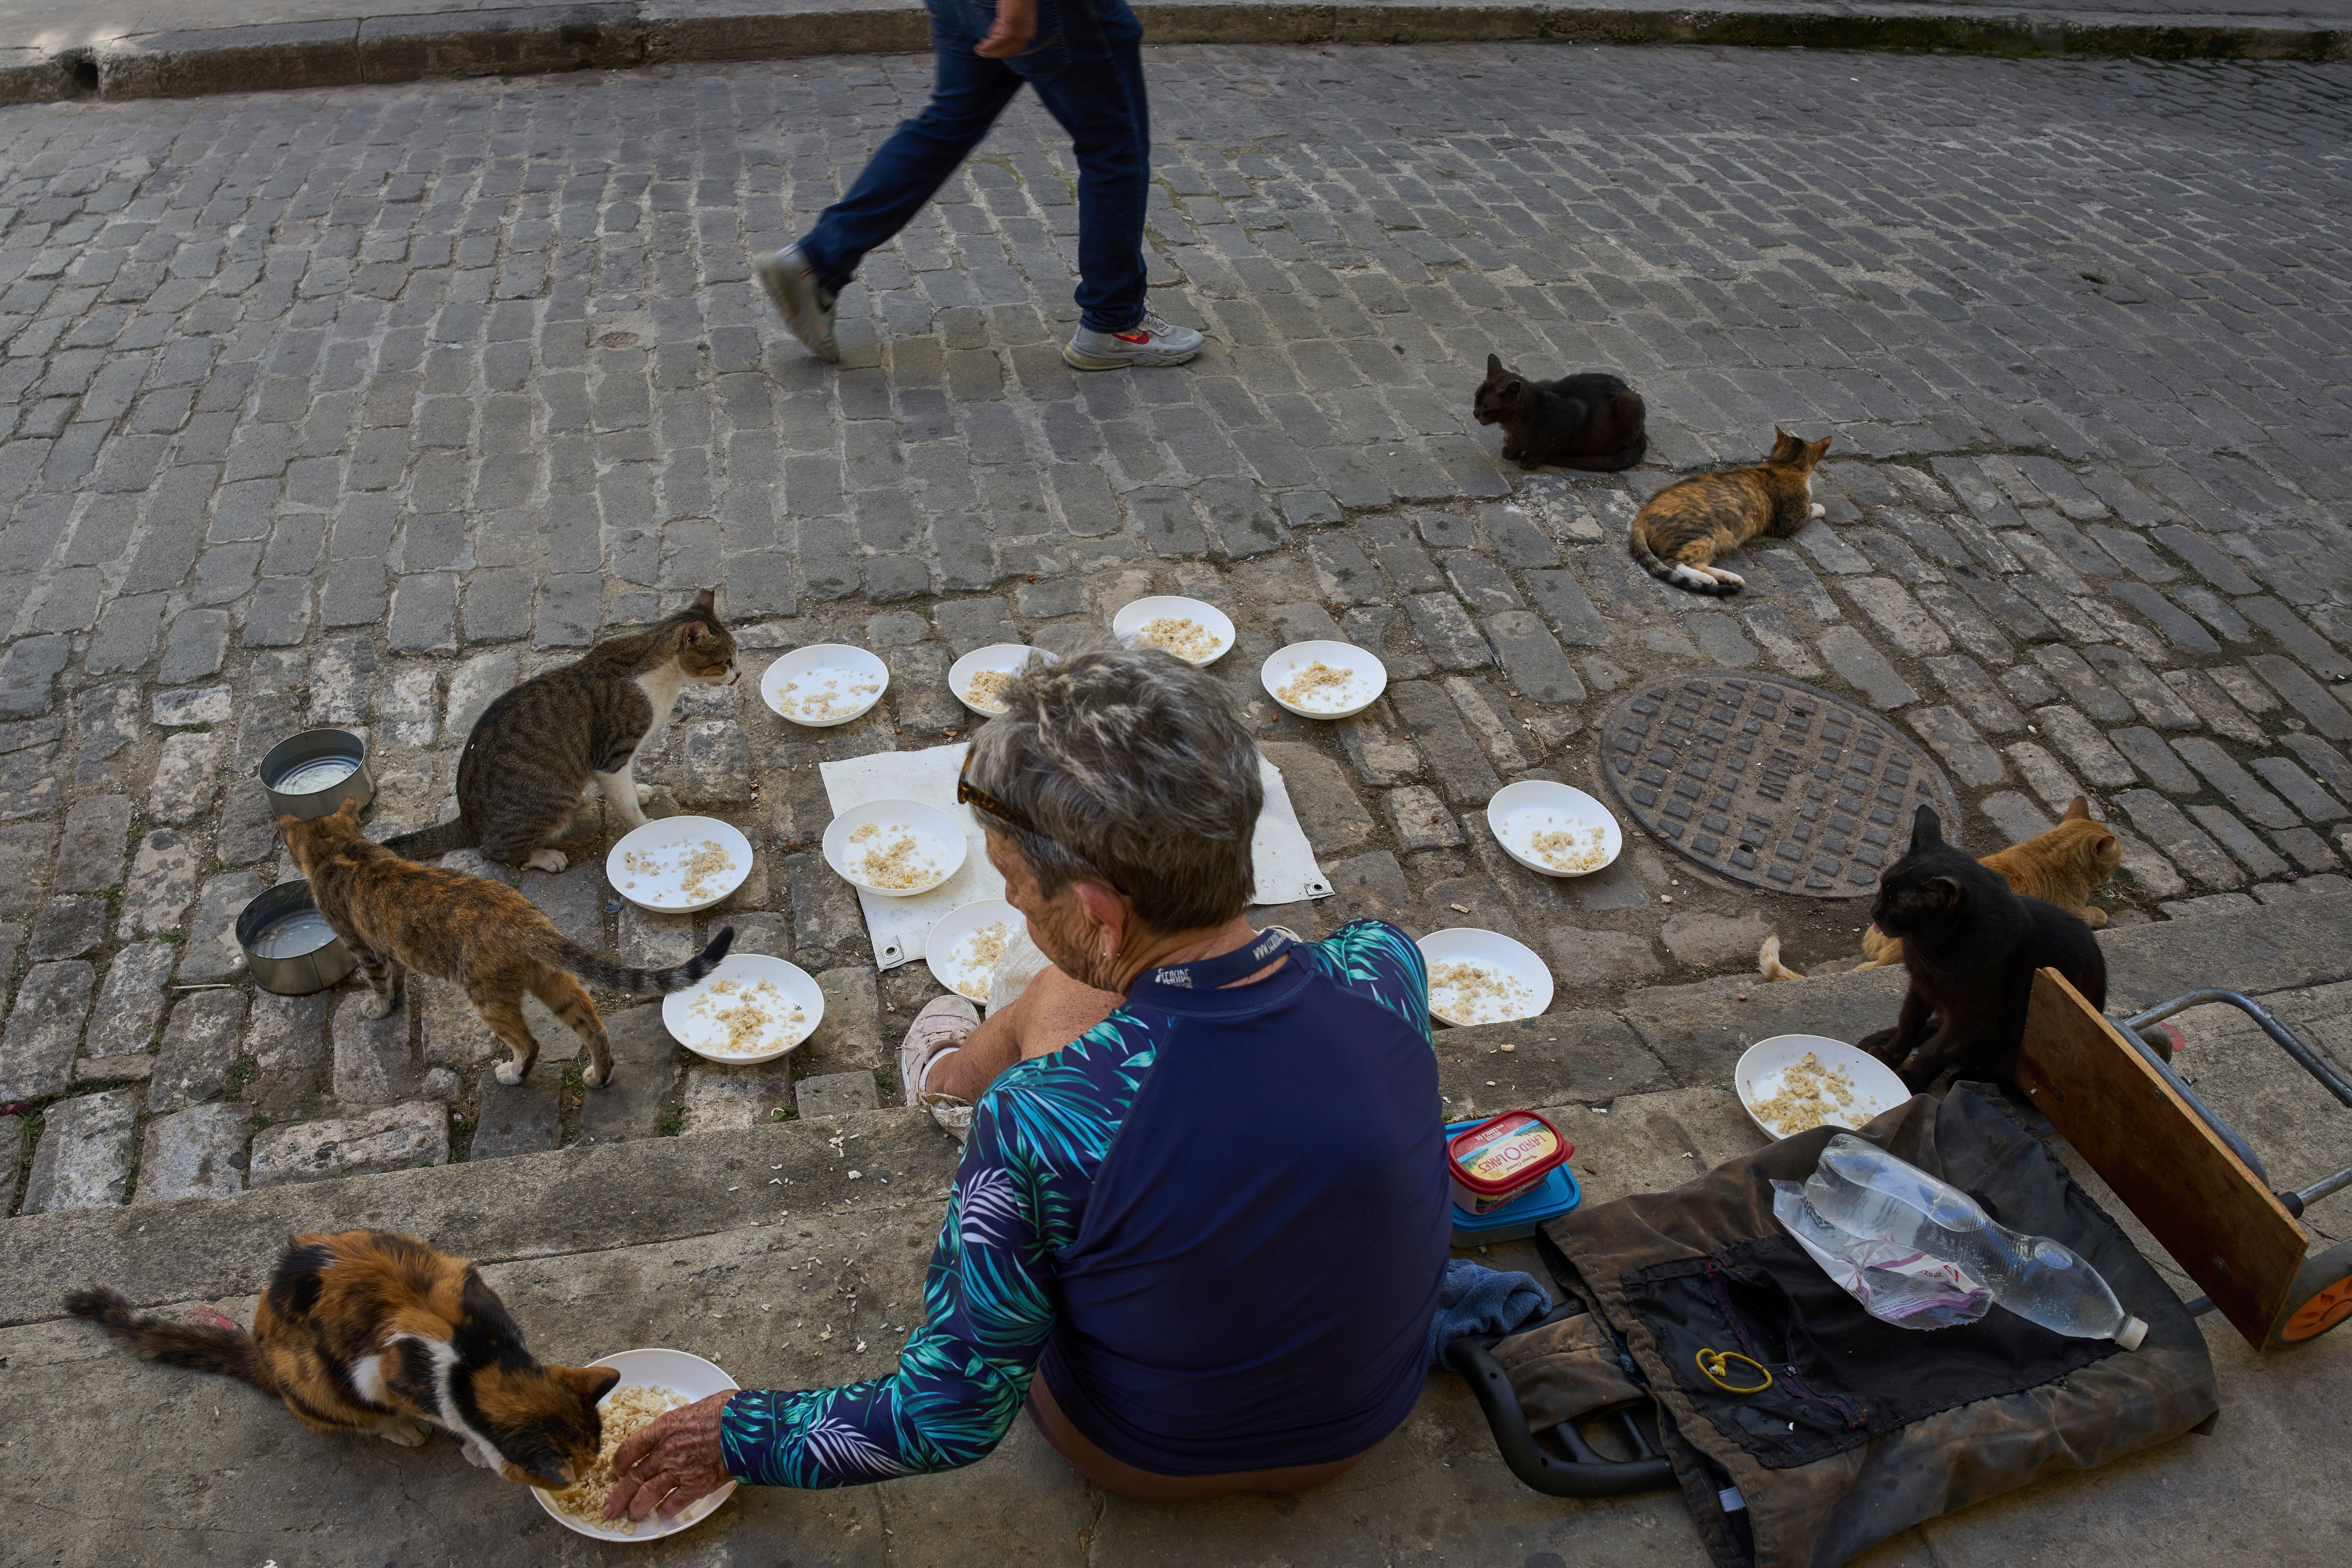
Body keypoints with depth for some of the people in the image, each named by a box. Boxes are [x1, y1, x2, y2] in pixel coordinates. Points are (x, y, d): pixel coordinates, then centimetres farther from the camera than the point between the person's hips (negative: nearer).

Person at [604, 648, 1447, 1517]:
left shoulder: (1037, 1130, -38)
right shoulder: (1385, 968, -27)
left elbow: (950, 1420, -24)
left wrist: (739, 1437, -8)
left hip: (1146, 1464, -3)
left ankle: (965, 1068, 48)